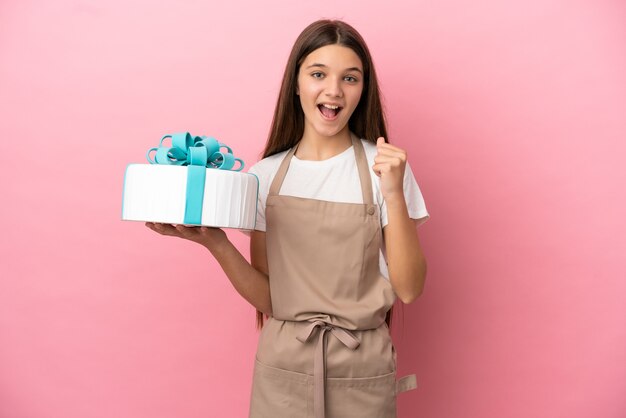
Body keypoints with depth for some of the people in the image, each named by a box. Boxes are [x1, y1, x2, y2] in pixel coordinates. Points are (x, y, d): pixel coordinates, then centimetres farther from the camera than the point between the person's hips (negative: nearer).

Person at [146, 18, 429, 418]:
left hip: (362, 373, -1)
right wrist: (216, 242, -16)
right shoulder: (266, 176, -2)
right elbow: (267, 298, -1)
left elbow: (409, 290, -10)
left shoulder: (385, 166, -7)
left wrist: (394, 194, -20)